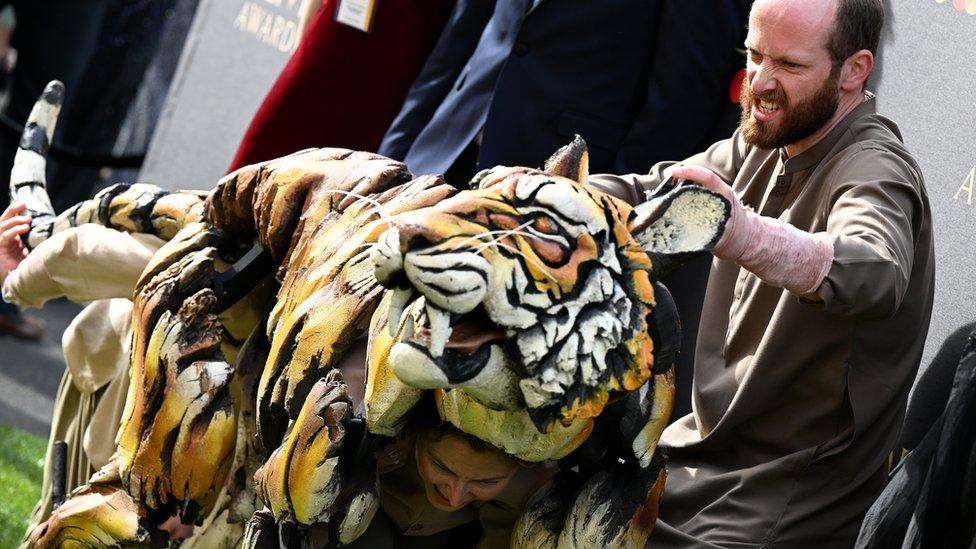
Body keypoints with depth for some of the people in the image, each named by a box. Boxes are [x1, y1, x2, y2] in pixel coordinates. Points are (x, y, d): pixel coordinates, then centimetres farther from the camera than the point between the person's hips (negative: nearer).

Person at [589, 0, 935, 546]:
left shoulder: (874, 169, -21)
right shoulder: (768, 144, 7)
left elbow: (873, 275, -43)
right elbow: (644, 194, 9)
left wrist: (745, 236, -62)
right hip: (709, 451, 8)